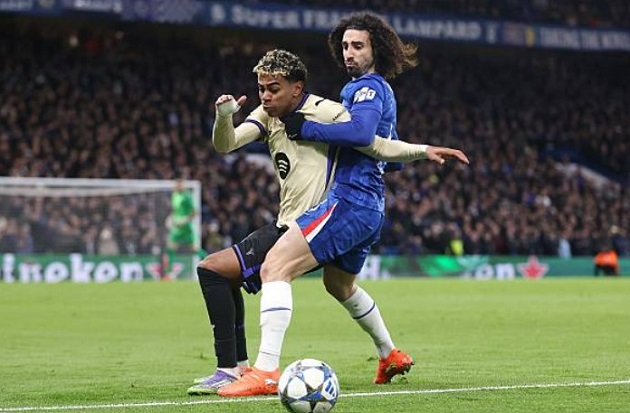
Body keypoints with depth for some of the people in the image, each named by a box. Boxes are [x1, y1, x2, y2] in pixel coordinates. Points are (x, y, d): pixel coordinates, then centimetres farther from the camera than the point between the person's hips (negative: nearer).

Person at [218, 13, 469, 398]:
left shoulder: (368, 86, -8)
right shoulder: (382, 91, 22)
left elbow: (361, 131, -29)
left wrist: (304, 128, -21)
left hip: (349, 201, -11)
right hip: (371, 207, 11)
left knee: (274, 267, -21)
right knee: (340, 285, 34)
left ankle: (266, 372, -32)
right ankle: (390, 355, 49)